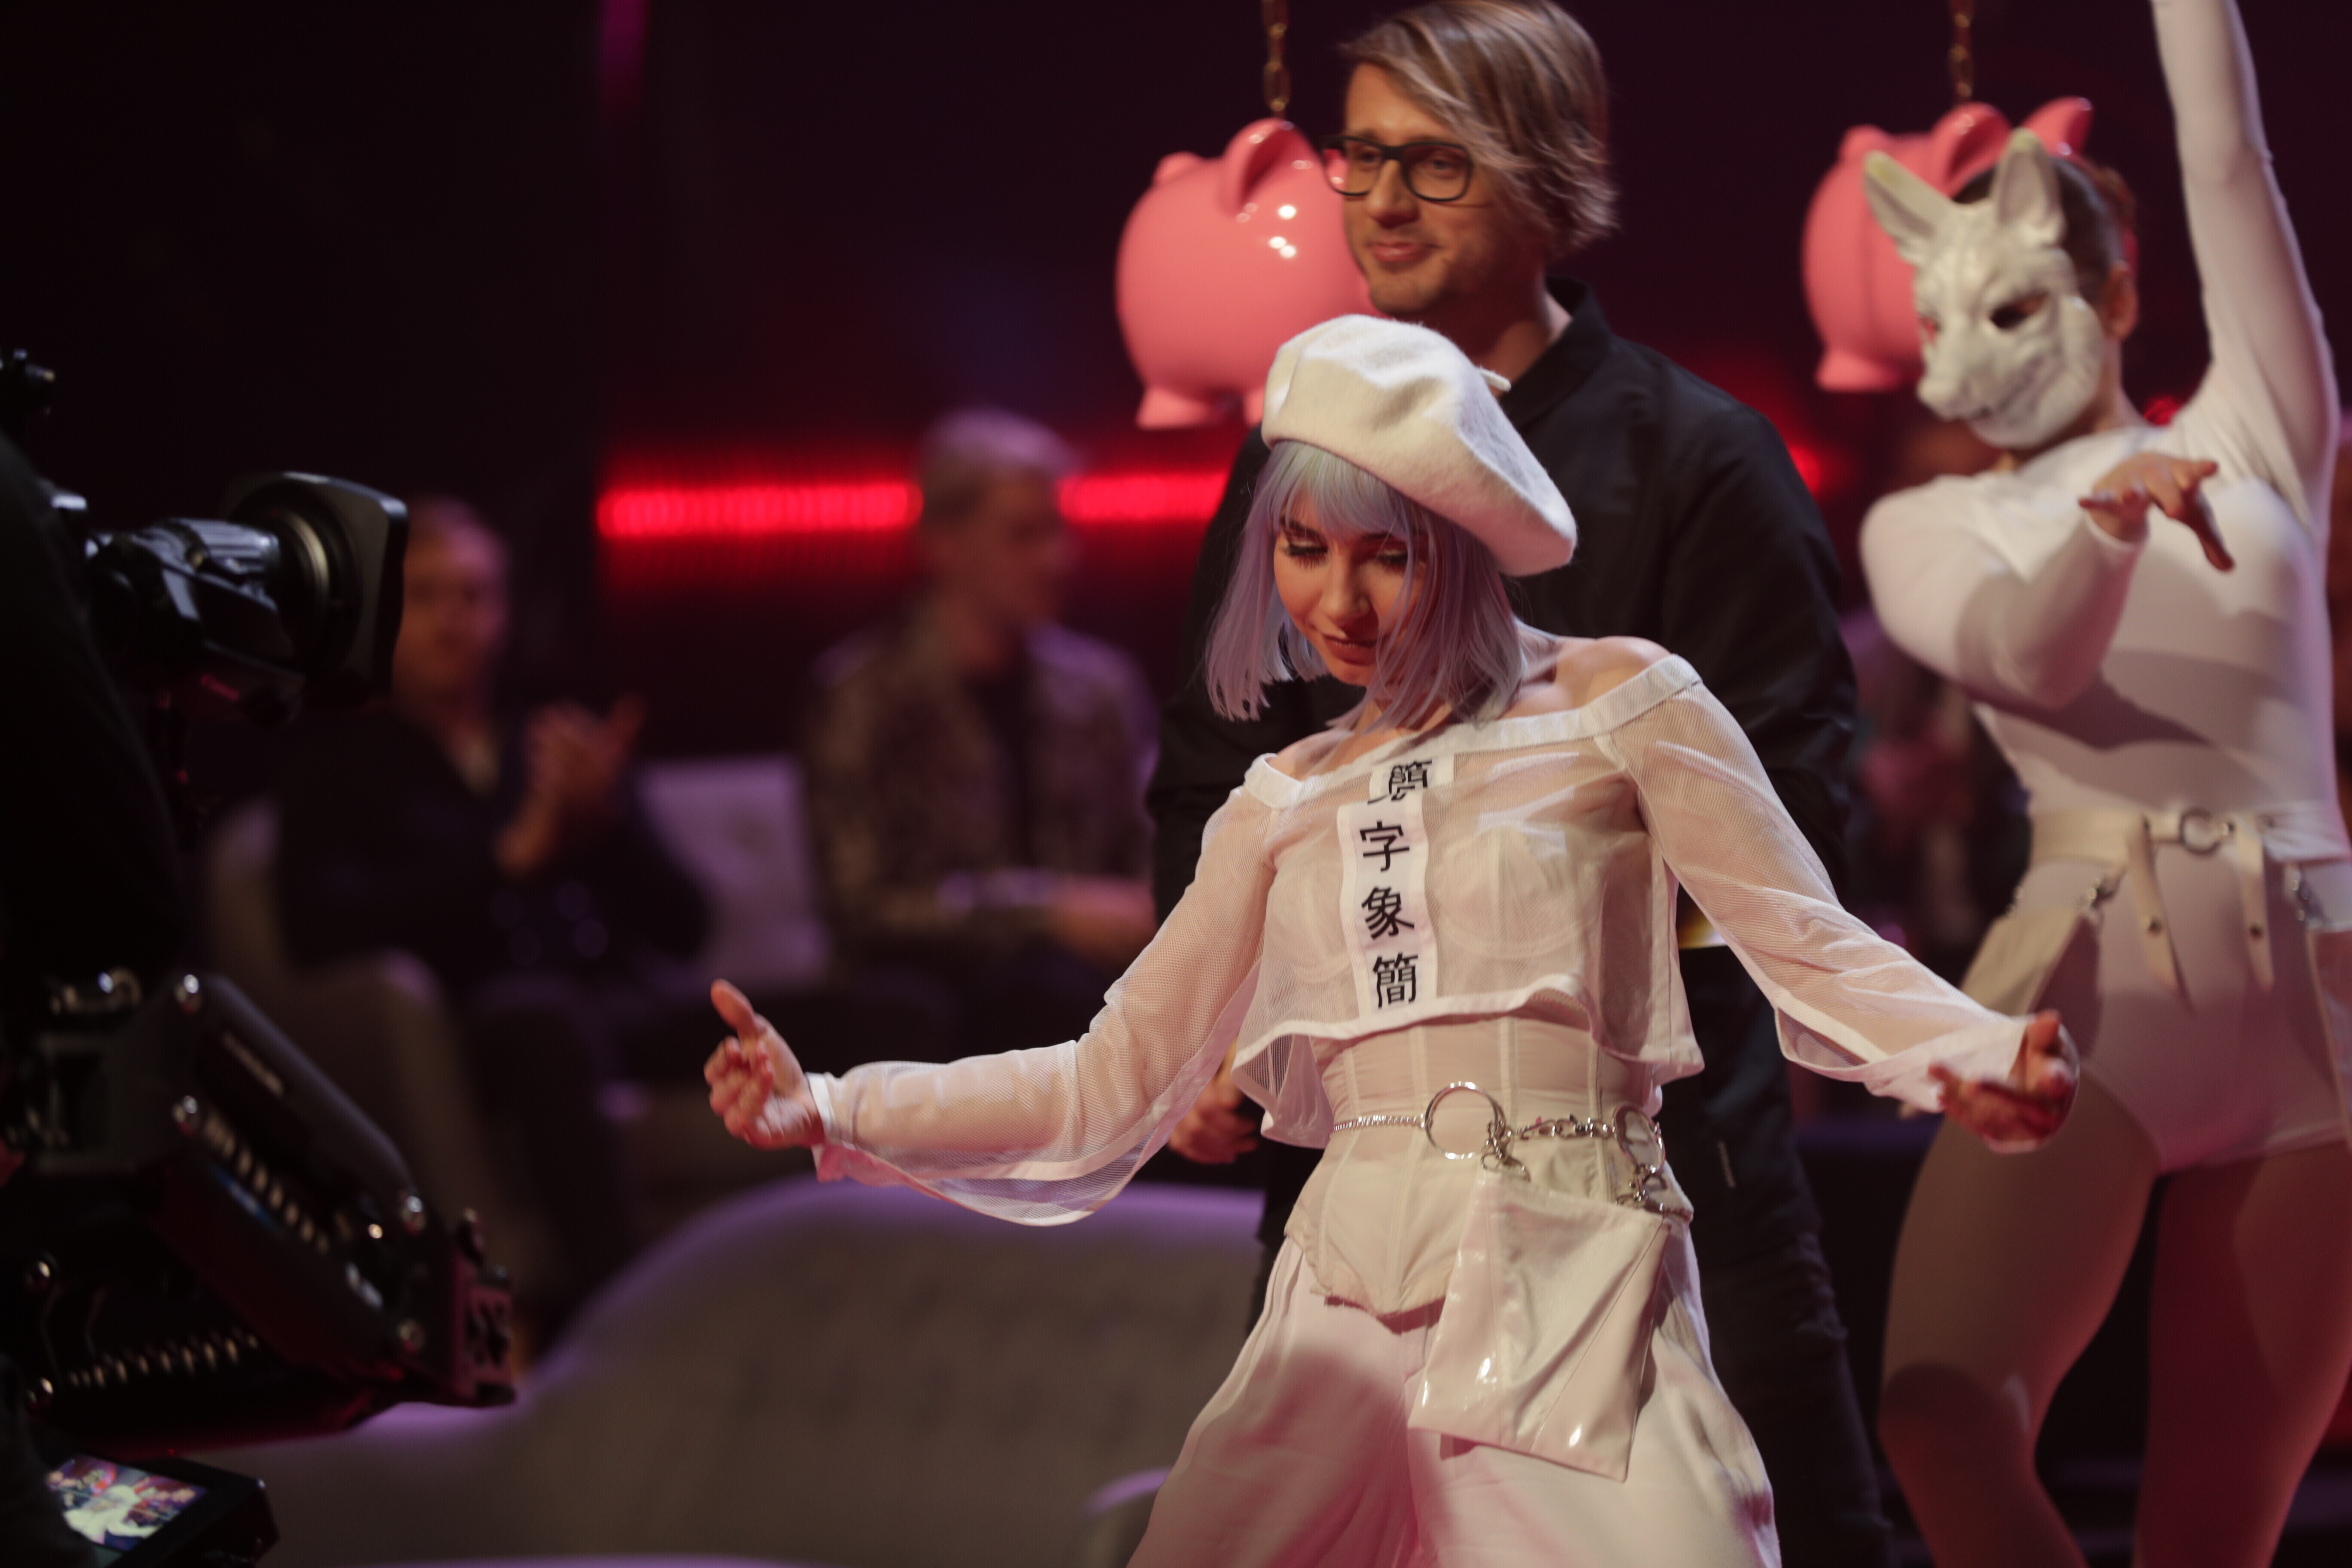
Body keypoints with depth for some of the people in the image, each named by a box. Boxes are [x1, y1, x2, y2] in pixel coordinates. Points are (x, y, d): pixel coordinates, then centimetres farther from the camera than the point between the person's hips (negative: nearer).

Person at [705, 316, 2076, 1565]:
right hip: (1347, 1318, 4)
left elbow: (1810, 950, 0)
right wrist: (830, 1110, 7)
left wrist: (1982, 1060, -19)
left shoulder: (1614, 708, 5)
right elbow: (1112, 1087, 16)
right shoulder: (1288, 806, 17)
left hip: (1573, 1301, -4)